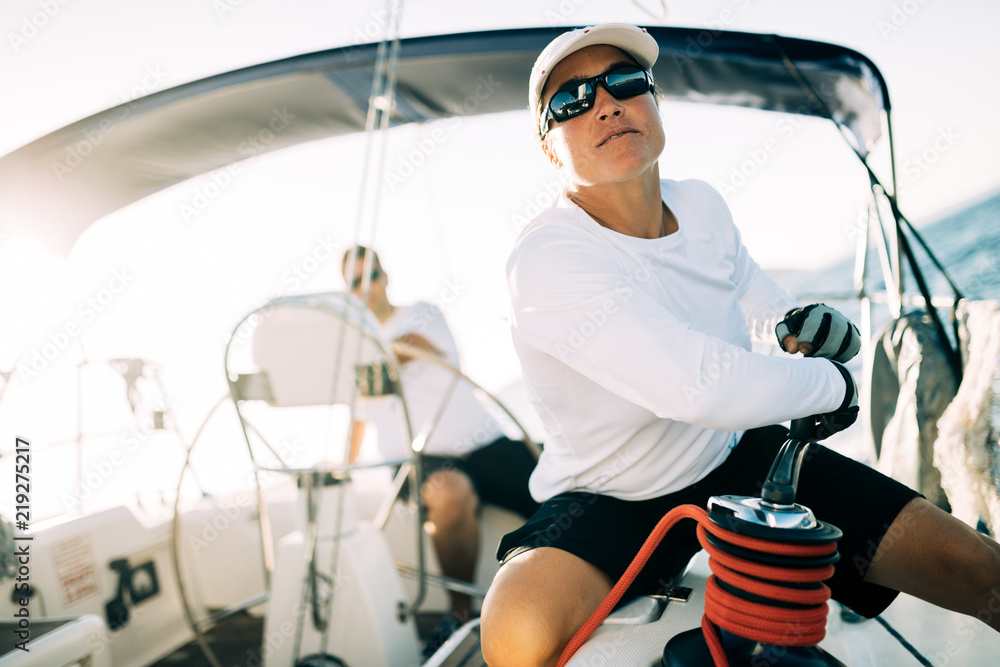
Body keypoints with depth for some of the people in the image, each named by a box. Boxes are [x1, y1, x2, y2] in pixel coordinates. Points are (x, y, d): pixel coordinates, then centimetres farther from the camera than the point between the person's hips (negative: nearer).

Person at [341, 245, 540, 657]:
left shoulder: (422, 314, 9)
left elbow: (404, 350, -14)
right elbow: (358, 417, 23)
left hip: (483, 442, 0)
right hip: (421, 458, 0)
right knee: (451, 494, -38)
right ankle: (461, 613, -17)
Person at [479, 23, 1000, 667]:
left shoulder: (702, 205, -2)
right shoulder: (546, 259, -26)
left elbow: (766, 305, 18)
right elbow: (698, 385, -38)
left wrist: (800, 325, -7)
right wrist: (830, 382, -20)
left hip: (739, 458, 6)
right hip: (610, 500, -5)